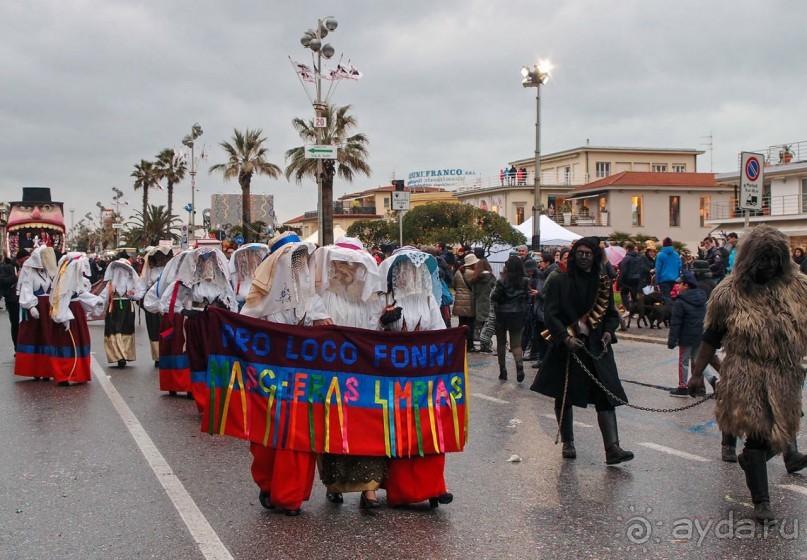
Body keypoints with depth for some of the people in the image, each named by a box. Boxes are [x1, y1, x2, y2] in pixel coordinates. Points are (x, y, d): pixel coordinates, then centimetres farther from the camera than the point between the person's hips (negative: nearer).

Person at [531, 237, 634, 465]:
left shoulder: (603, 283, 9)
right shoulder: (559, 281, -1)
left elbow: (612, 314, 17)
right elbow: (550, 314, -7)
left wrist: (609, 331, -4)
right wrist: (566, 337, -20)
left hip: (597, 349, 2)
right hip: (566, 347, -2)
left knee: (606, 397, -9)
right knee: (564, 397, 8)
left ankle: (612, 448, -14)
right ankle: (568, 442, 24)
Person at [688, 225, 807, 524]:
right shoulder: (730, 292, -5)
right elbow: (711, 336, 2)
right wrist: (697, 373, 3)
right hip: (746, 375, -4)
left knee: (780, 434, 12)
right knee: (758, 434, -3)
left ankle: (750, 459, 44)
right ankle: (761, 500, 10)